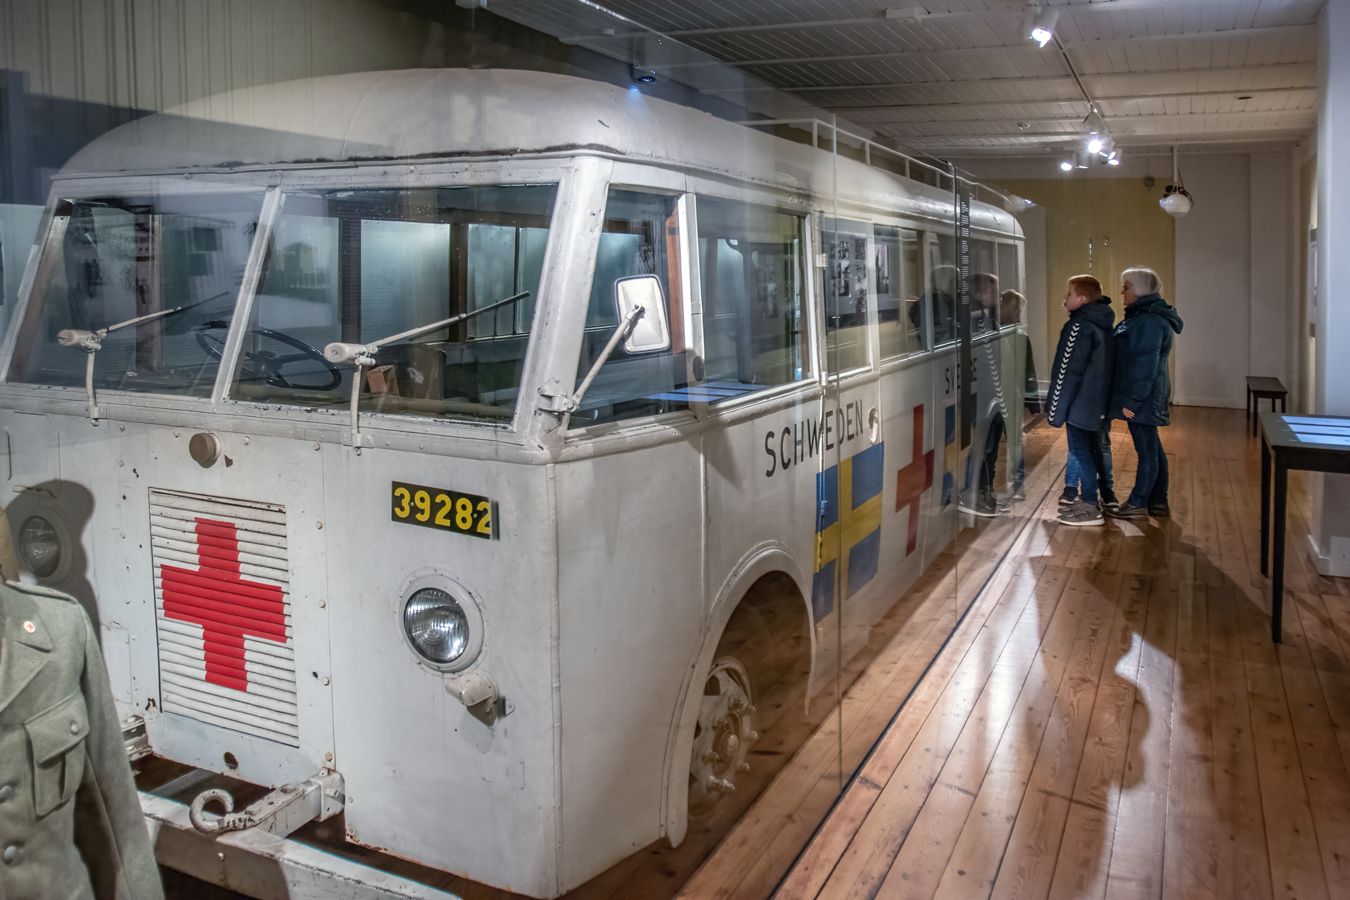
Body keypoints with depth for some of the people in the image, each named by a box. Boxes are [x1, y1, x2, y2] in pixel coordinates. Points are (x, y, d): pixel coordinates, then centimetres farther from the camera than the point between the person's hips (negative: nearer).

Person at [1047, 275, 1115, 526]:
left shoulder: (1079, 326, -17)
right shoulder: (1102, 324, 12)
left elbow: (1068, 372, -19)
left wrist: (1055, 410, -15)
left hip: (1079, 404, -9)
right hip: (1097, 404, 9)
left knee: (1079, 453, -3)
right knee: (1088, 451, 16)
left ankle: (1091, 509, 0)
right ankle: (1087, 499, 25)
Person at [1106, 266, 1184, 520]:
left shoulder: (1149, 321, -19)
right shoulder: (1143, 316, 14)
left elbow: (1144, 365, -23)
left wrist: (1132, 401, -22)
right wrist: (1129, 397, 19)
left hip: (1142, 397, -10)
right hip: (1147, 396, 10)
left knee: (1146, 449, 0)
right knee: (1152, 448, 15)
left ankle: (1138, 504, 7)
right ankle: (1158, 501, 23)